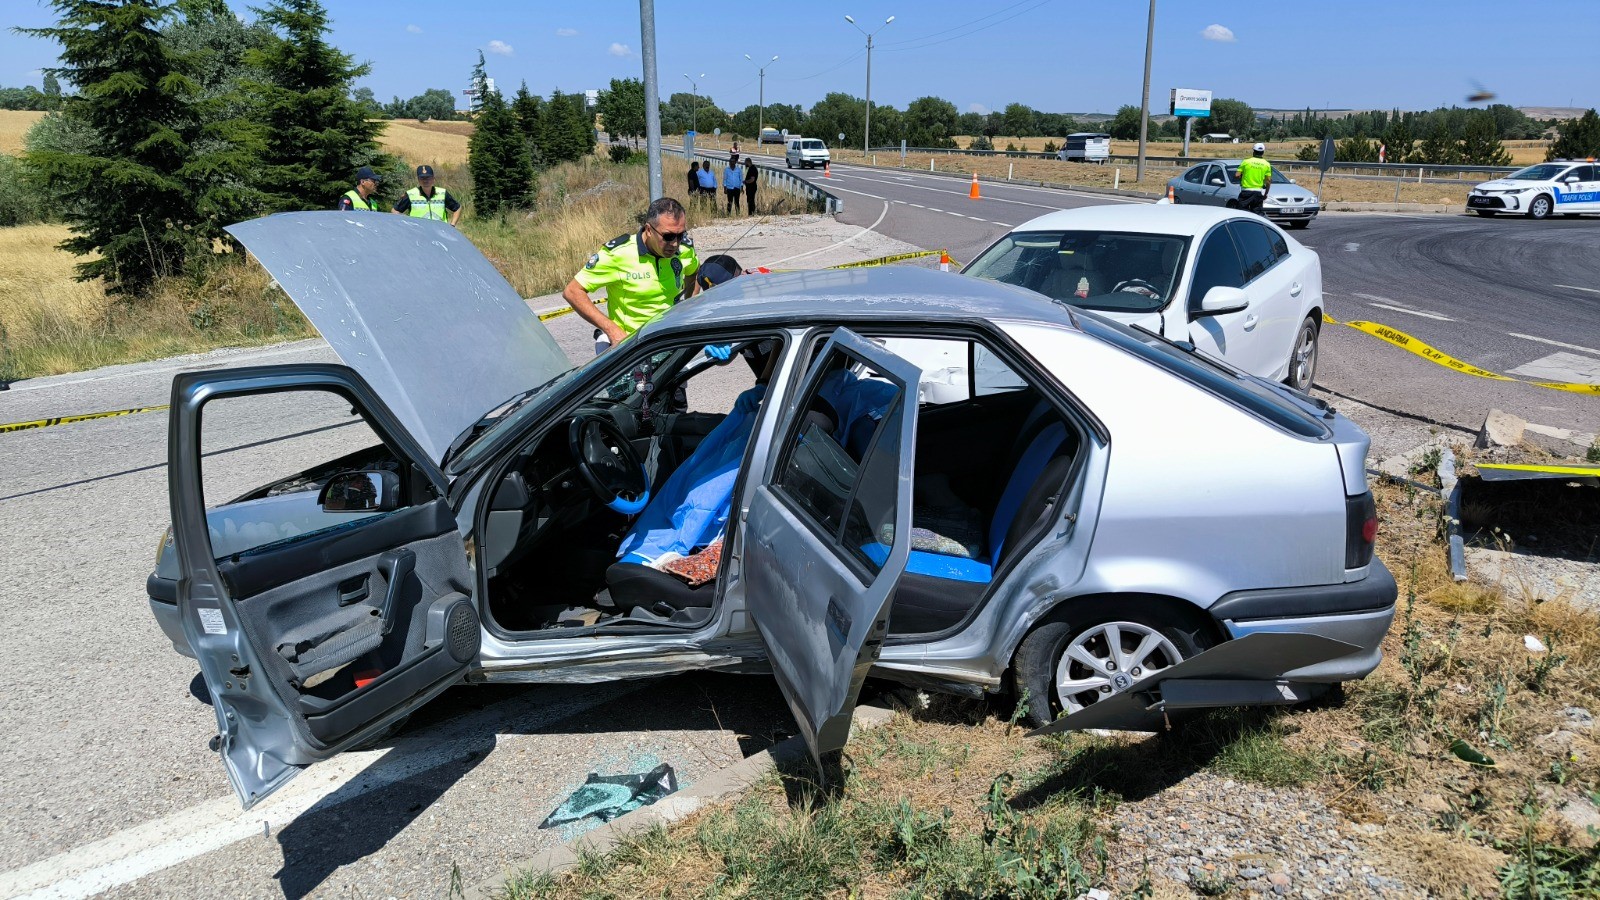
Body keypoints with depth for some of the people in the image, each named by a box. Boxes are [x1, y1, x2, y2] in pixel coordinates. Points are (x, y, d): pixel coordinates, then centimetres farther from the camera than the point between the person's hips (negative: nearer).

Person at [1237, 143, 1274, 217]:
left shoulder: (1246, 162, -2)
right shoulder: (1267, 164, 3)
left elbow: (1237, 175, -5)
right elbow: (1268, 181, 2)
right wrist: (1266, 194, 11)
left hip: (1246, 191, -2)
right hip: (1258, 193, 2)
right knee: (1257, 213, 7)